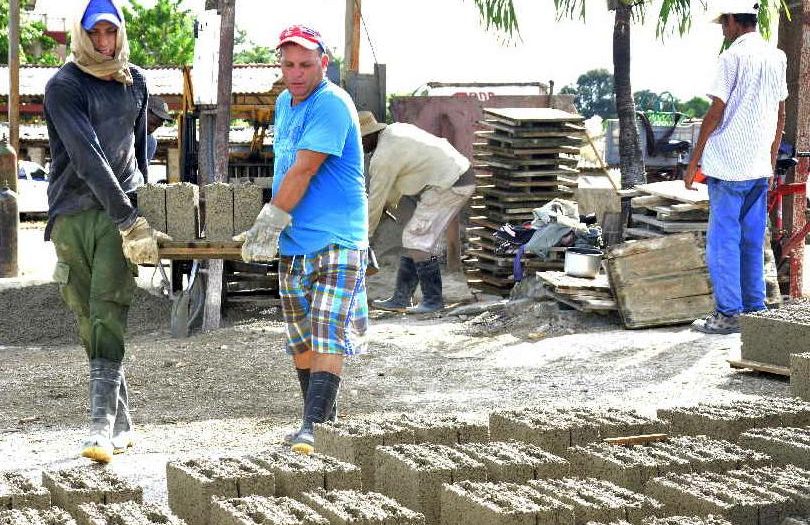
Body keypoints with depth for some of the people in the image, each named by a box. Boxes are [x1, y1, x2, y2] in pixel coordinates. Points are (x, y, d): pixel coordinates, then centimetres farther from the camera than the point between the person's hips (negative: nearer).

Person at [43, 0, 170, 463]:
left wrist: (142, 199, 28)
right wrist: (129, 220, -22)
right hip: (73, 213, -1)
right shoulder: (64, 86, -5)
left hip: (121, 211, 1)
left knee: (108, 316, -13)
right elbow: (87, 157, -16)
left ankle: (103, 425, -20)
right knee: (89, 322, 3)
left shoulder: (134, 82, 12)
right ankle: (122, 423, 13)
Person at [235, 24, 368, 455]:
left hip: (336, 242, -9)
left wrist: (269, 223, -14)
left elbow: (303, 170, -18)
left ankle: (313, 428, -19)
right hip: (292, 245, 9)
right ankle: (320, 422, 23)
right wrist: (268, 229, 16)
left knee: (328, 337, -14)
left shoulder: (331, 104, -14)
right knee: (300, 341, 12)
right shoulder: (284, 103, 14)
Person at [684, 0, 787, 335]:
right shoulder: (776, 57, 10)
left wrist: (694, 162, -6)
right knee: (753, 243, 13)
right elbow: (781, 115, 15)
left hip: (728, 166, -7)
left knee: (723, 243, -2)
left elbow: (715, 113, -13)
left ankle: (728, 314, -2)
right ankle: (755, 310, 16)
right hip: (760, 168, 7)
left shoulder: (734, 56, -12)